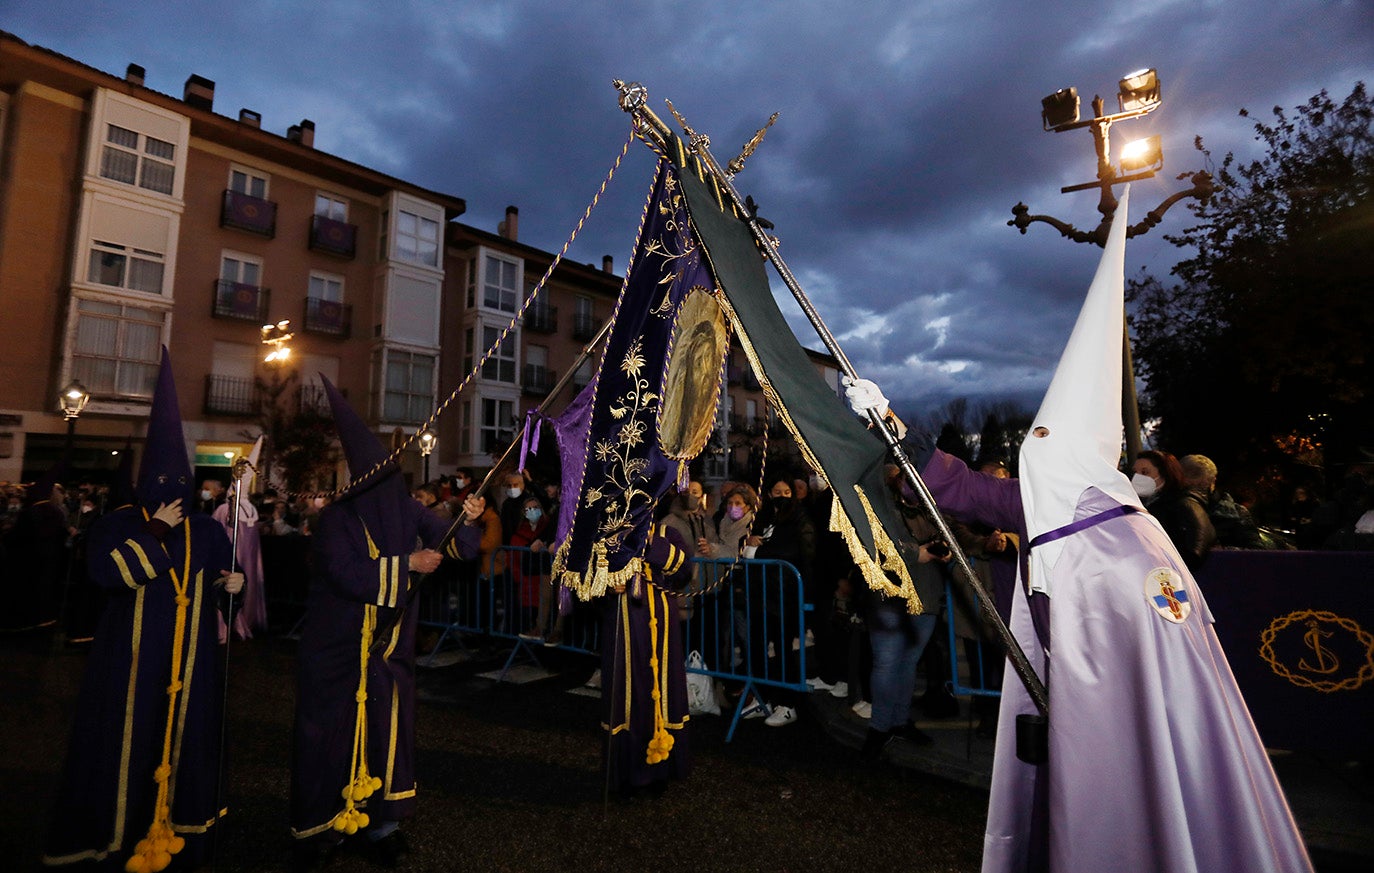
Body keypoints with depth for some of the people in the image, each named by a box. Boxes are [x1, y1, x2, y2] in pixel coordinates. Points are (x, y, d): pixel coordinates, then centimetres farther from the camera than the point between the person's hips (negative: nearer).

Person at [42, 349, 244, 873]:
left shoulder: (207, 532, 8)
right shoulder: (119, 524, -1)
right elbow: (107, 572, -19)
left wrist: (229, 585, -6)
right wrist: (157, 531, -18)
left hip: (189, 659, 3)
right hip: (133, 656, -2)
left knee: (184, 738, 8)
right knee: (127, 739, 4)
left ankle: (175, 830, 23)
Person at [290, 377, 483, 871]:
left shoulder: (408, 511, 1)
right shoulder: (338, 517, -10)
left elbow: (457, 545, -5)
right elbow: (345, 572, -22)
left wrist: (467, 522, -26)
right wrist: (406, 564, -22)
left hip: (389, 644, 3)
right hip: (338, 645, -3)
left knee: (387, 726, 7)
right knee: (333, 727, 7)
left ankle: (381, 821, 21)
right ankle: (322, 825, 24)